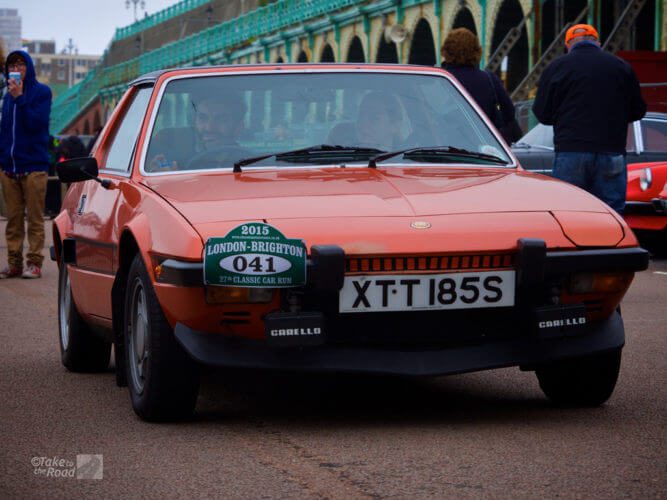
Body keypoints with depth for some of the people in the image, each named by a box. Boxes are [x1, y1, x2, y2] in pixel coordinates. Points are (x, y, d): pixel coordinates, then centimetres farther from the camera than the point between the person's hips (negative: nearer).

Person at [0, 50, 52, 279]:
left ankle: (34, 263, 2)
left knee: (35, 218, -2)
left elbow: (36, 123, -14)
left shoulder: (42, 92, -1)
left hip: (33, 166, -5)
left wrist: (19, 98, -19)